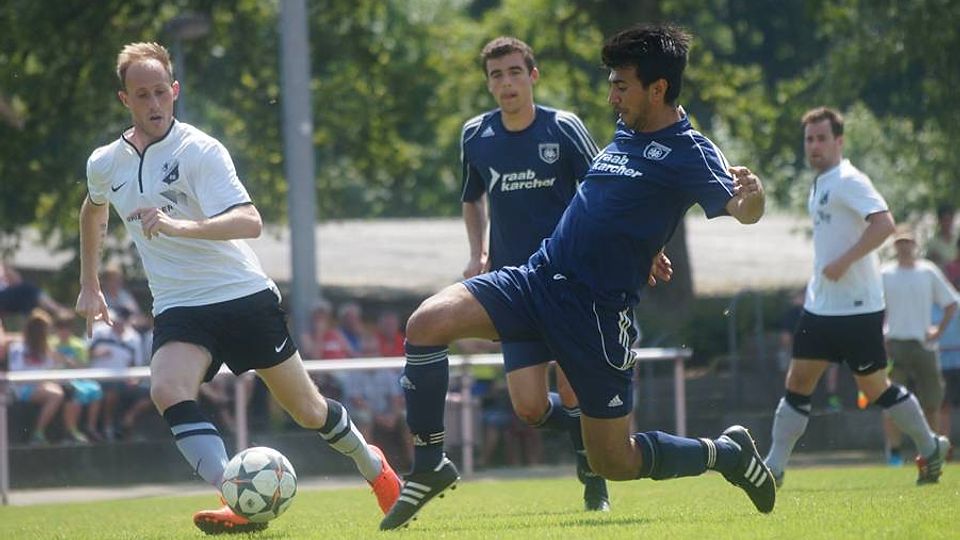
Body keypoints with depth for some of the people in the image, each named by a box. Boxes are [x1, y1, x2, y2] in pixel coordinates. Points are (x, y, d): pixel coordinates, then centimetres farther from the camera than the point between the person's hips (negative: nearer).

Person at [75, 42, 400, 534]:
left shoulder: (199, 151, -14)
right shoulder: (104, 164, 3)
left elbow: (250, 222, -28)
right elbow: (94, 211, 28)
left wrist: (180, 227, -42)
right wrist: (89, 285, 27)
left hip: (244, 294, -3)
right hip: (178, 308, 3)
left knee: (306, 409, 7)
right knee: (167, 391, -28)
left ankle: (369, 462, 38)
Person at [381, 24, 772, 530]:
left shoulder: (688, 152, -10)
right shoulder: (627, 132, 12)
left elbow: (744, 212, -21)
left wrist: (751, 196, -42)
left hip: (599, 310, -6)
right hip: (541, 275, 6)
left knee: (613, 462, 1)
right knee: (426, 323, -17)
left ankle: (727, 453, 27)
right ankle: (430, 465, -4)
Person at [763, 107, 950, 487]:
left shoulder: (849, 181, -14)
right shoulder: (820, 185, 14)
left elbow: (884, 224, -26)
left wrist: (843, 262, -29)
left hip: (857, 308, -9)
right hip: (820, 306, 9)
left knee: (875, 388, 1)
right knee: (797, 384, 1)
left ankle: (930, 448, 19)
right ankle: (774, 467, 1)